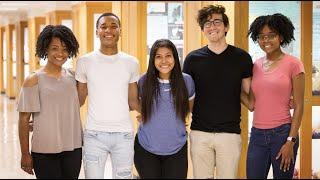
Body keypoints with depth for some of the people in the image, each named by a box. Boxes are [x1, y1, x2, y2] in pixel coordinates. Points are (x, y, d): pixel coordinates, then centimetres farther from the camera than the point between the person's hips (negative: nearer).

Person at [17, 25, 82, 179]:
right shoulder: (33, 80, -6)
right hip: (45, 153, -4)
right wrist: (25, 154, -7)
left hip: (73, 149, 4)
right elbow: (24, 120, -6)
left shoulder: (73, 77, 6)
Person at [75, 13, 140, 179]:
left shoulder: (131, 63, 5)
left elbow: (133, 101, 11)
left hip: (124, 135, 1)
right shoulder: (85, 62, 2)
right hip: (94, 134, -1)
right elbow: (78, 100, 8)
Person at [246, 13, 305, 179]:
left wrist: (291, 141, -11)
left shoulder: (293, 64, -4)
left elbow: (299, 107, -6)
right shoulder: (256, 65, 10)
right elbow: (252, 103, 12)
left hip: (282, 133, -4)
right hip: (257, 134, 5)